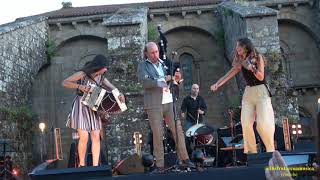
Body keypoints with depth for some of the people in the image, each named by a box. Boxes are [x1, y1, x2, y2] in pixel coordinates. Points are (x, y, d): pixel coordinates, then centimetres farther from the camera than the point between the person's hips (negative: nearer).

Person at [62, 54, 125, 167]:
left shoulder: (101, 78, 7)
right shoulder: (83, 74, -9)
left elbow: (113, 89, 4)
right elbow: (65, 83, -12)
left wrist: (120, 95, -19)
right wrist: (80, 86, -26)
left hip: (93, 109, 5)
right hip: (81, 107, -5)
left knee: (96, 136, -4)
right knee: (84, 137, -12)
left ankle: (95, 166, -1)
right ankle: (81, 165, 5)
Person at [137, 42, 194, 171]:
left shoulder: (163, 64, 17)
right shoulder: (142, 66, 3)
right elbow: (145, 82, -13)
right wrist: (163, 80, -21)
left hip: (169, 102, 4)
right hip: (154, 104, -4)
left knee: (178, 130, 1)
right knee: (157, 134, -2)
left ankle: (184, 158, 9)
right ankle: (159, 164, 4)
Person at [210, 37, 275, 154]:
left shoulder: (258, 57, -4)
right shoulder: (240, 62, 11)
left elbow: (261, 77, -10)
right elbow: (229, 74, 10)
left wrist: (251, 67, -27)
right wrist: (217, 84, -2)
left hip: (261, 91, -5)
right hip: (248, 92, 5)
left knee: (263, 122, -14)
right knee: (246, 123, -6)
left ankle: (271, 150, -2)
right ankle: (251, 151, 1)